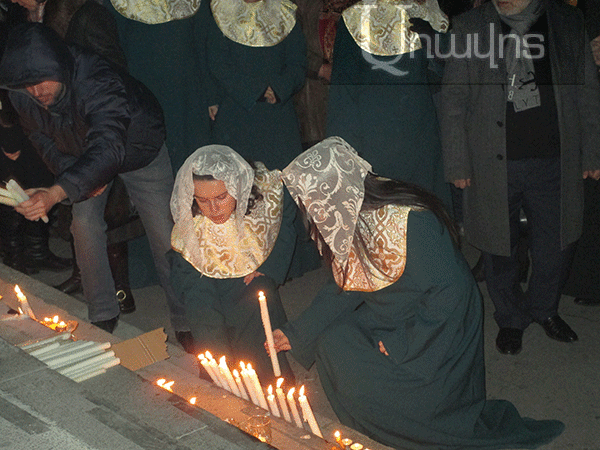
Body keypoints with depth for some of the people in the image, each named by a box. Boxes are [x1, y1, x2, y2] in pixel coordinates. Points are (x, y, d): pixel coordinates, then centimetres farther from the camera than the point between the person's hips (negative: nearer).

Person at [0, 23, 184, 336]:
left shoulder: (97, 83, -45)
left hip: (138, 149, -4)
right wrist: (74, 173, -18)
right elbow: (41, 137, -4)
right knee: (84, 224, -7)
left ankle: (184, 320, 10)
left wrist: (56, 193, -67)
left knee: (164, 233, -5)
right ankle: (103, 315, 11)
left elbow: (108, 148, -57)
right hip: (80, 154, 5)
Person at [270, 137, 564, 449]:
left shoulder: (411, 222, -31)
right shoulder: (349, 219, -4)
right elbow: (346, 287, 6)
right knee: (332, 342, -5)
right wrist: (296, 334, 1)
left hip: (439, 328, -8)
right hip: (388, 317, 8)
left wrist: (401, 346, -21)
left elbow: (450, 292, -28)